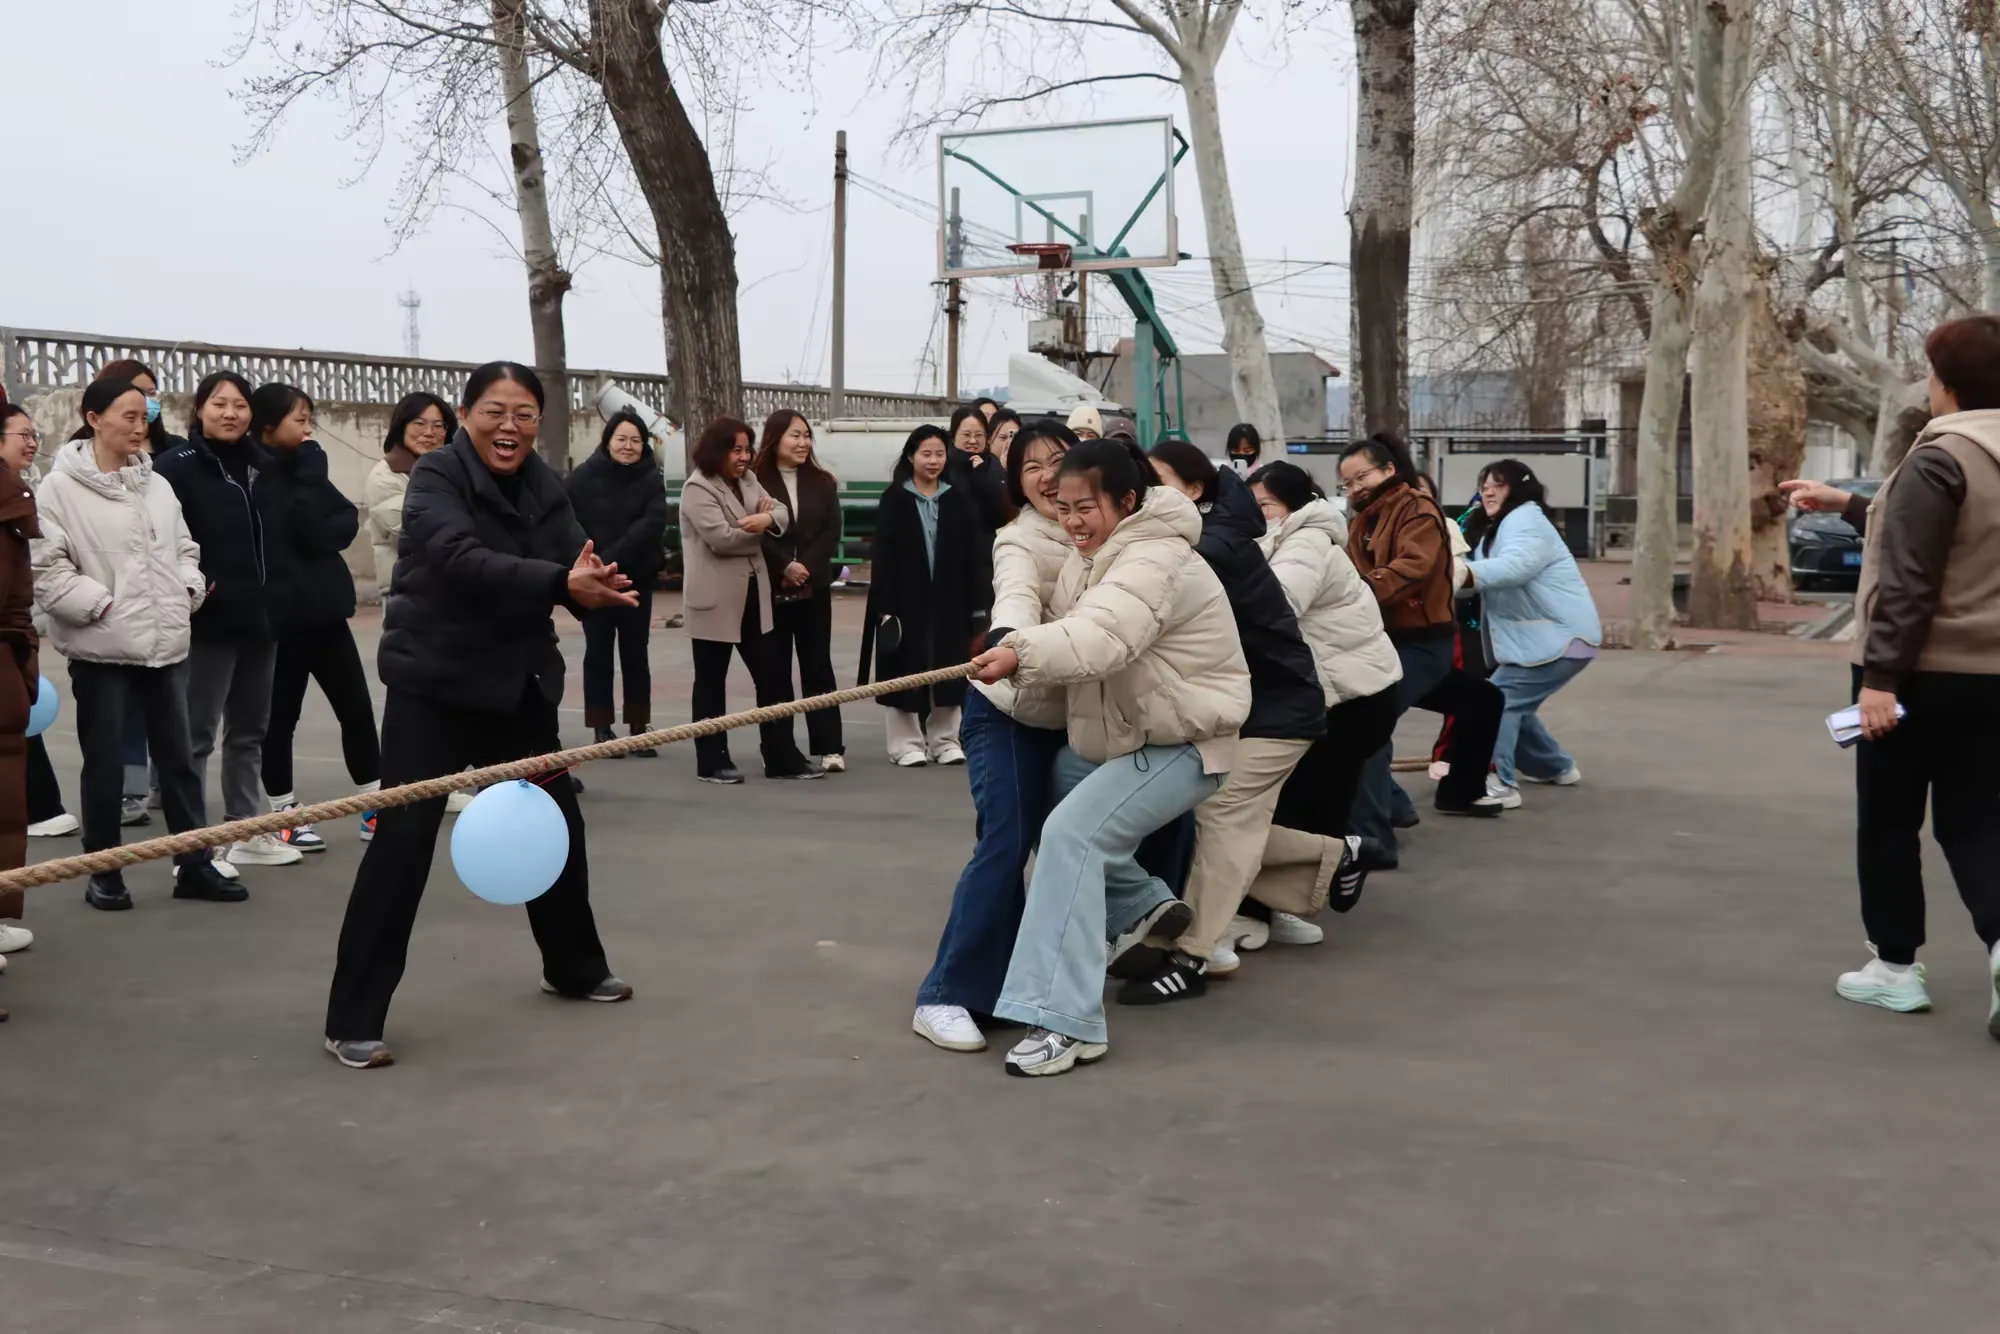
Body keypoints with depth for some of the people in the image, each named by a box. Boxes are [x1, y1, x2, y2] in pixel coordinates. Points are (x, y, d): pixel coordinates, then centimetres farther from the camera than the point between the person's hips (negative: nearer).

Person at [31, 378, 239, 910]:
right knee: (106, 764, 4)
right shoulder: (61, 489, -8)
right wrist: (101, 605, -16)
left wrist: (188, 591, 1)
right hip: (101, 648, -5)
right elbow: (45, 570, -12)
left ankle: (194, 865, 18)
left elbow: (184, 548, 18)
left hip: (166, 643, 5)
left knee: (179, 757, 10)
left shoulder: (157, 485, 11)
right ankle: (104, 872, 17)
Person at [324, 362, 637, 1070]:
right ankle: (353, 1019, -3)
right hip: (434, 685, -7)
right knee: (402, 842, -9)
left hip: (520, 685, 7)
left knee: (556, 824, 17)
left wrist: (596, 585, -30)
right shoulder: (436, 476, -13)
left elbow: (576, 569, -5)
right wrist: (562, 583, -41)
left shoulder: (545, 487, 5)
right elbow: (462, 559, -31)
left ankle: (575, 968, 38)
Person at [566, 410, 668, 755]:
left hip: (636, 578, 1)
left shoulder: (651, 479, -2)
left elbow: (651, 525, -15)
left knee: (635, 655, 6)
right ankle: (602, 728, 11)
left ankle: (638, 728, 11)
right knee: (598, 654, 5)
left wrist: (611, 558, -24)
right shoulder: (583, 477, -5)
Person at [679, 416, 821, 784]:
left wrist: (766, 519, -17)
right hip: (715, 599, -8)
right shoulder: (698, 489, -11)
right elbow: (721, 537, -22)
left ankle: (783, 758, 15)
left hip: (754, 594, 8)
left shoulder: (748, 480, 13)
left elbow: (782, 513, 6)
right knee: (711, 681, 3)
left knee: (773, 677, 8)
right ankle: (712, 763, 11)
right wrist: (757, 526, -6)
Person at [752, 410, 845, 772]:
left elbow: (831, 531, 1)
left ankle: (830, 746, 3)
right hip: (769, 588, -2)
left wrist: (806, 567, -11)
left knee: (818, 666, 3)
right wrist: (785, 566, -16)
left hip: (814, 587, 3)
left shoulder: (823, 483, 8)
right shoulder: (754, 482, -3)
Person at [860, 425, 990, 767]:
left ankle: (945, 740, 16)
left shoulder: (959, 500, 7)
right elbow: (882, 557, -5)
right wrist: (885, 607, -12)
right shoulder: (894, 499, -1)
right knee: (907, 670, 1)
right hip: (906, 599, -2)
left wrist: (977, 603, -1)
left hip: (949, 599, 3)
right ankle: (907, 742, 10)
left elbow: (973, 555, 5)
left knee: (947, 669, 6)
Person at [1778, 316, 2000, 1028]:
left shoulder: (1940, 458, -15)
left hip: (1921, 673, -7)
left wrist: (1880, 674, -20)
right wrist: (1847, 504, 33)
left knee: (1889, 822, 8)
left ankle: (1896, 967, 14)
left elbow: (1907, 580, -21)